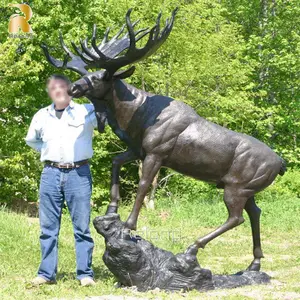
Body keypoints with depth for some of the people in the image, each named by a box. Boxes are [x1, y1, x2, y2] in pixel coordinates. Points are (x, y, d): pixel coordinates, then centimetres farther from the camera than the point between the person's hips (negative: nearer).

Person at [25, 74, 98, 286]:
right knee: (48, 227, 3)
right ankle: (47, 273, 8)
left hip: (79, 173, -3)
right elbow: (31, 139, 28)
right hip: (51, 173, 3)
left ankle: (85, 273, 2)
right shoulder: (42, 116, 12)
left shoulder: (86, 111, 3)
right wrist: (47, 152, 15)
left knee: (82, 226, -2)